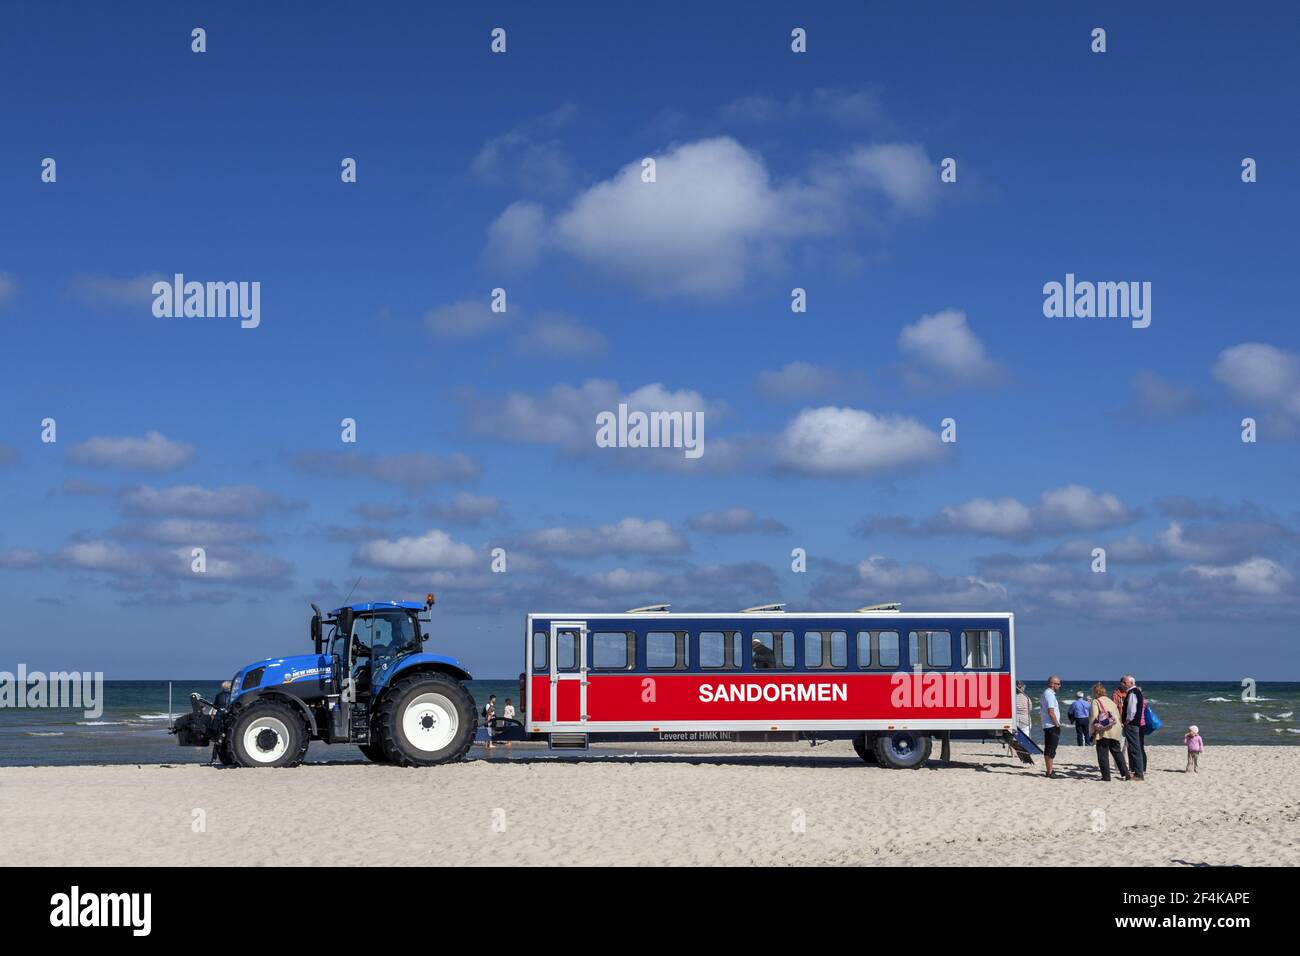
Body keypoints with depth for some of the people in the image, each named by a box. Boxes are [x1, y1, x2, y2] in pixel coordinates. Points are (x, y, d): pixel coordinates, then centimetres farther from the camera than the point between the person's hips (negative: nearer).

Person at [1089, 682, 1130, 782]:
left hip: (1103, 732, -6)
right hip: (1115, 731, 6)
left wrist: (1093, 732, -3)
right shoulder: (1111, 701, 17)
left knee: (1103, 754, 1)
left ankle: (1106, 776, 0)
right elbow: (1118, 715, 17)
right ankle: (1126, 774, 11)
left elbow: (1094, 718, -10)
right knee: (1117, 752, 14)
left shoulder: (1095, 702, -3)